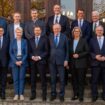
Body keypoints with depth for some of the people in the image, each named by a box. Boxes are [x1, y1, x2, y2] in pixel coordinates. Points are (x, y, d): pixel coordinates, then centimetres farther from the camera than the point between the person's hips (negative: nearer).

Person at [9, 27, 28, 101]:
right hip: (14, 62, 0)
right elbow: (10, 52, 2)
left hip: (22, 62, 0)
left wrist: (21, 61, -10)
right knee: (15, 78, 2)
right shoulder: (12, 41, 4)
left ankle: (21, 94, 8)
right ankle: (16, 94, 9)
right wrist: (15, 61, -9)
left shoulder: (24, 41, 3)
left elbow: (26, 53, 1)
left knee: (22, 78, 2)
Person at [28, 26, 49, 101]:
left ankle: (44, 95, 8)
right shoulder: (31, 40, 13)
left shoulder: (44, 39, 3)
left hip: (41, 61, -3)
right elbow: (29, 51, 13)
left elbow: (47, 51, -1)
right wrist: (32, 57, -6)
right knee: (33, 78, 4)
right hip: (33, 62, 3)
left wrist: (39, 57, -11)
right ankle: (33, 94, 14)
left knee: (43, 78, 0)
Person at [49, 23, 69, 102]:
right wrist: (49, 58, 1)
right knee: (53, 79, 7)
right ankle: (53, 94, 17)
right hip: (52, 61, 1)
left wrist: (66, 60, -3)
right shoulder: (50, 37, 5)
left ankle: (61, 95, 13)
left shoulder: (64, 37, 2)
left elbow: (67, 49, 3)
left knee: (62, 79, 2)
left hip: (61, 60, -1)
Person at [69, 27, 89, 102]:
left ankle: (81, 96, 7)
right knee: (74, 80, 7)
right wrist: (72, 55, -1)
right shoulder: (71, 41, 10)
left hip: (81, 64, -4)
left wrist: (79, 55, -13)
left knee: (81, 80, 0)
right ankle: (75, 94, 17)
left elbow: (87, 51, -4)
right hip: (73, 64, 4)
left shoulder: (83, 41, -2)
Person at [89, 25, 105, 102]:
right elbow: (90, 51, 3)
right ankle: (94, 96, 12)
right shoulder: (92, 40, 9)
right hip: (95, 63, 0)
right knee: (94, 81, 2)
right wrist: (95, 56, -13)